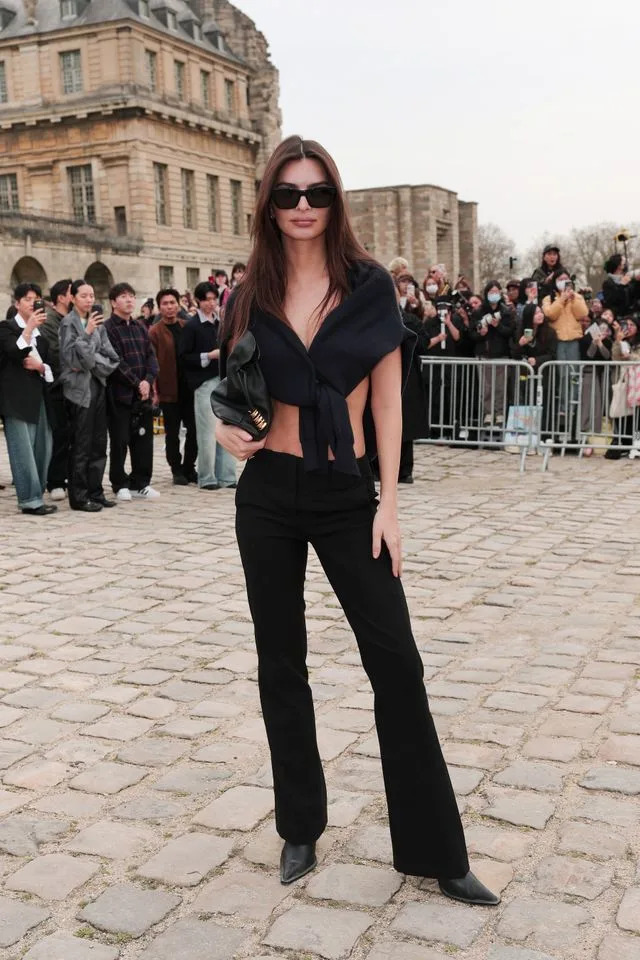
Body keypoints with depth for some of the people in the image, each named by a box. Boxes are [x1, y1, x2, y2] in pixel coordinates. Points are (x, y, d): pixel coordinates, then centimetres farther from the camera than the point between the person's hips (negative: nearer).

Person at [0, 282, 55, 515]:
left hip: (38, 397, 6)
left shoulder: (41, 332, 19)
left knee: (42, 450, 4)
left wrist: (40, 366, -4)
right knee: (23, 450, -8)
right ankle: (31, 500, -5)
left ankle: (34, 496, 13)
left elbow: (51, 364, 17)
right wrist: (30, 328, -22)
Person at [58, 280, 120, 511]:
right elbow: (70, 356, -15)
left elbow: (111, 357, 7)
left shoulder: (97, 323, 13)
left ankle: (95, 492, 15)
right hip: (79, 388, -6)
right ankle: (79, 497, 2)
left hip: (98, 386, 6)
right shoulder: (69, 323, -3)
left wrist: (92, 362, -8)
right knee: (80, 445, -4)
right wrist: (87, 332, -20)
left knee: (99, 444, 7)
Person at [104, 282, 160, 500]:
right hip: (120, 393, -6)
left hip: (143, 393, 6)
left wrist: (148, 380, -8)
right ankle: (120, 484, 10)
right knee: (120, 441, 0)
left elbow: (151, 356, 9)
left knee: (143, 439, 8)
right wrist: (137, 383, -13)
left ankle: (140, 483, 16)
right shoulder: (108, 329, -5)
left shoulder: (140, 327, 15)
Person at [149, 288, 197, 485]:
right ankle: (177, 471, 18)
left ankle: (189, 468, 21)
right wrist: (154, 389, -13)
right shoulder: (155, 332, -3)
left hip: (189, 387, 3)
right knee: (172, 433, 6)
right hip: (169, 390, -3)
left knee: (193, 430, 6)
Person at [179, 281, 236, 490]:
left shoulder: (221, 323, 14)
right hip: (204, 382, -6)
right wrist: (209, 356, -14)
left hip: (224, 380, 6)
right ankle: (207, 478, 5)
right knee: (208, 431, -4)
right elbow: (184, 356, -7)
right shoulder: (192, 326, -3)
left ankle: (226, 476, 14)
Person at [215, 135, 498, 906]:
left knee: (395, 662, -1)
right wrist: (227, 432, -10)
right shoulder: (249, 298, 3)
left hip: (347, 495, -2)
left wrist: (389, 505, -7)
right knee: (281, 664, 10)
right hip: (268, 494, 2)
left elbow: (387, 400, -2)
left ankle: (434, 850, 13)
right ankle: (300, 828, 27)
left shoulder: (370, 286, -2)